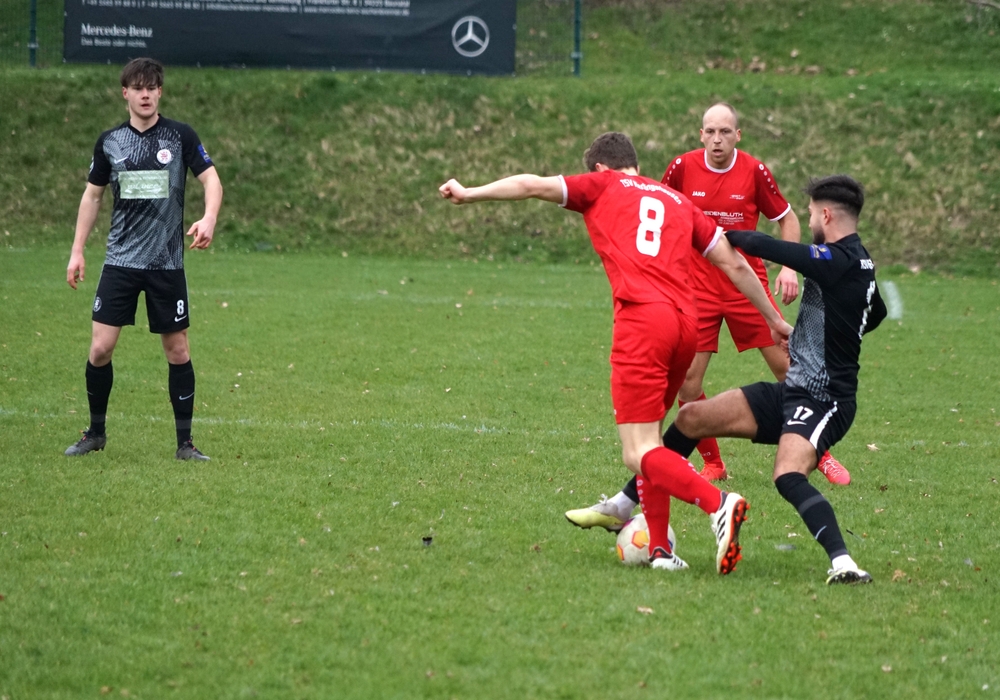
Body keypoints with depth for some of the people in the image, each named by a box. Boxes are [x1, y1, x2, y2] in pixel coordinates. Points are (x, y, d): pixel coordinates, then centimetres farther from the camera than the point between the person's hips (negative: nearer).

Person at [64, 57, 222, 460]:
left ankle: (184, 443, 12)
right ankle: (95, 433, 13)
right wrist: (77, 251, 10)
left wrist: (208, 220, -23)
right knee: (100, 348, -6)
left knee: (177, 351, 2)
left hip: (167, 264, -1)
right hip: (120, 260, 1)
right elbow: (92, 195, 14)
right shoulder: (110, 142, 5)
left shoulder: (180, 136, -1)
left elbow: (211, 179, -3)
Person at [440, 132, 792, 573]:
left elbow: (533, 186, 10)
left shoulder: (603, 186, 17)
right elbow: (735, 264, 26)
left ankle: (717, 504, -30)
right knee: (649, 441, 20)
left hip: (641, 318, -6)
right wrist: (775, 320, 34)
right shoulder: (679, 202, 27)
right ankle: (659, 549, 14)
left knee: (640, 455, -9)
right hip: (686, 321, 6)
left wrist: (470, 194, 20)